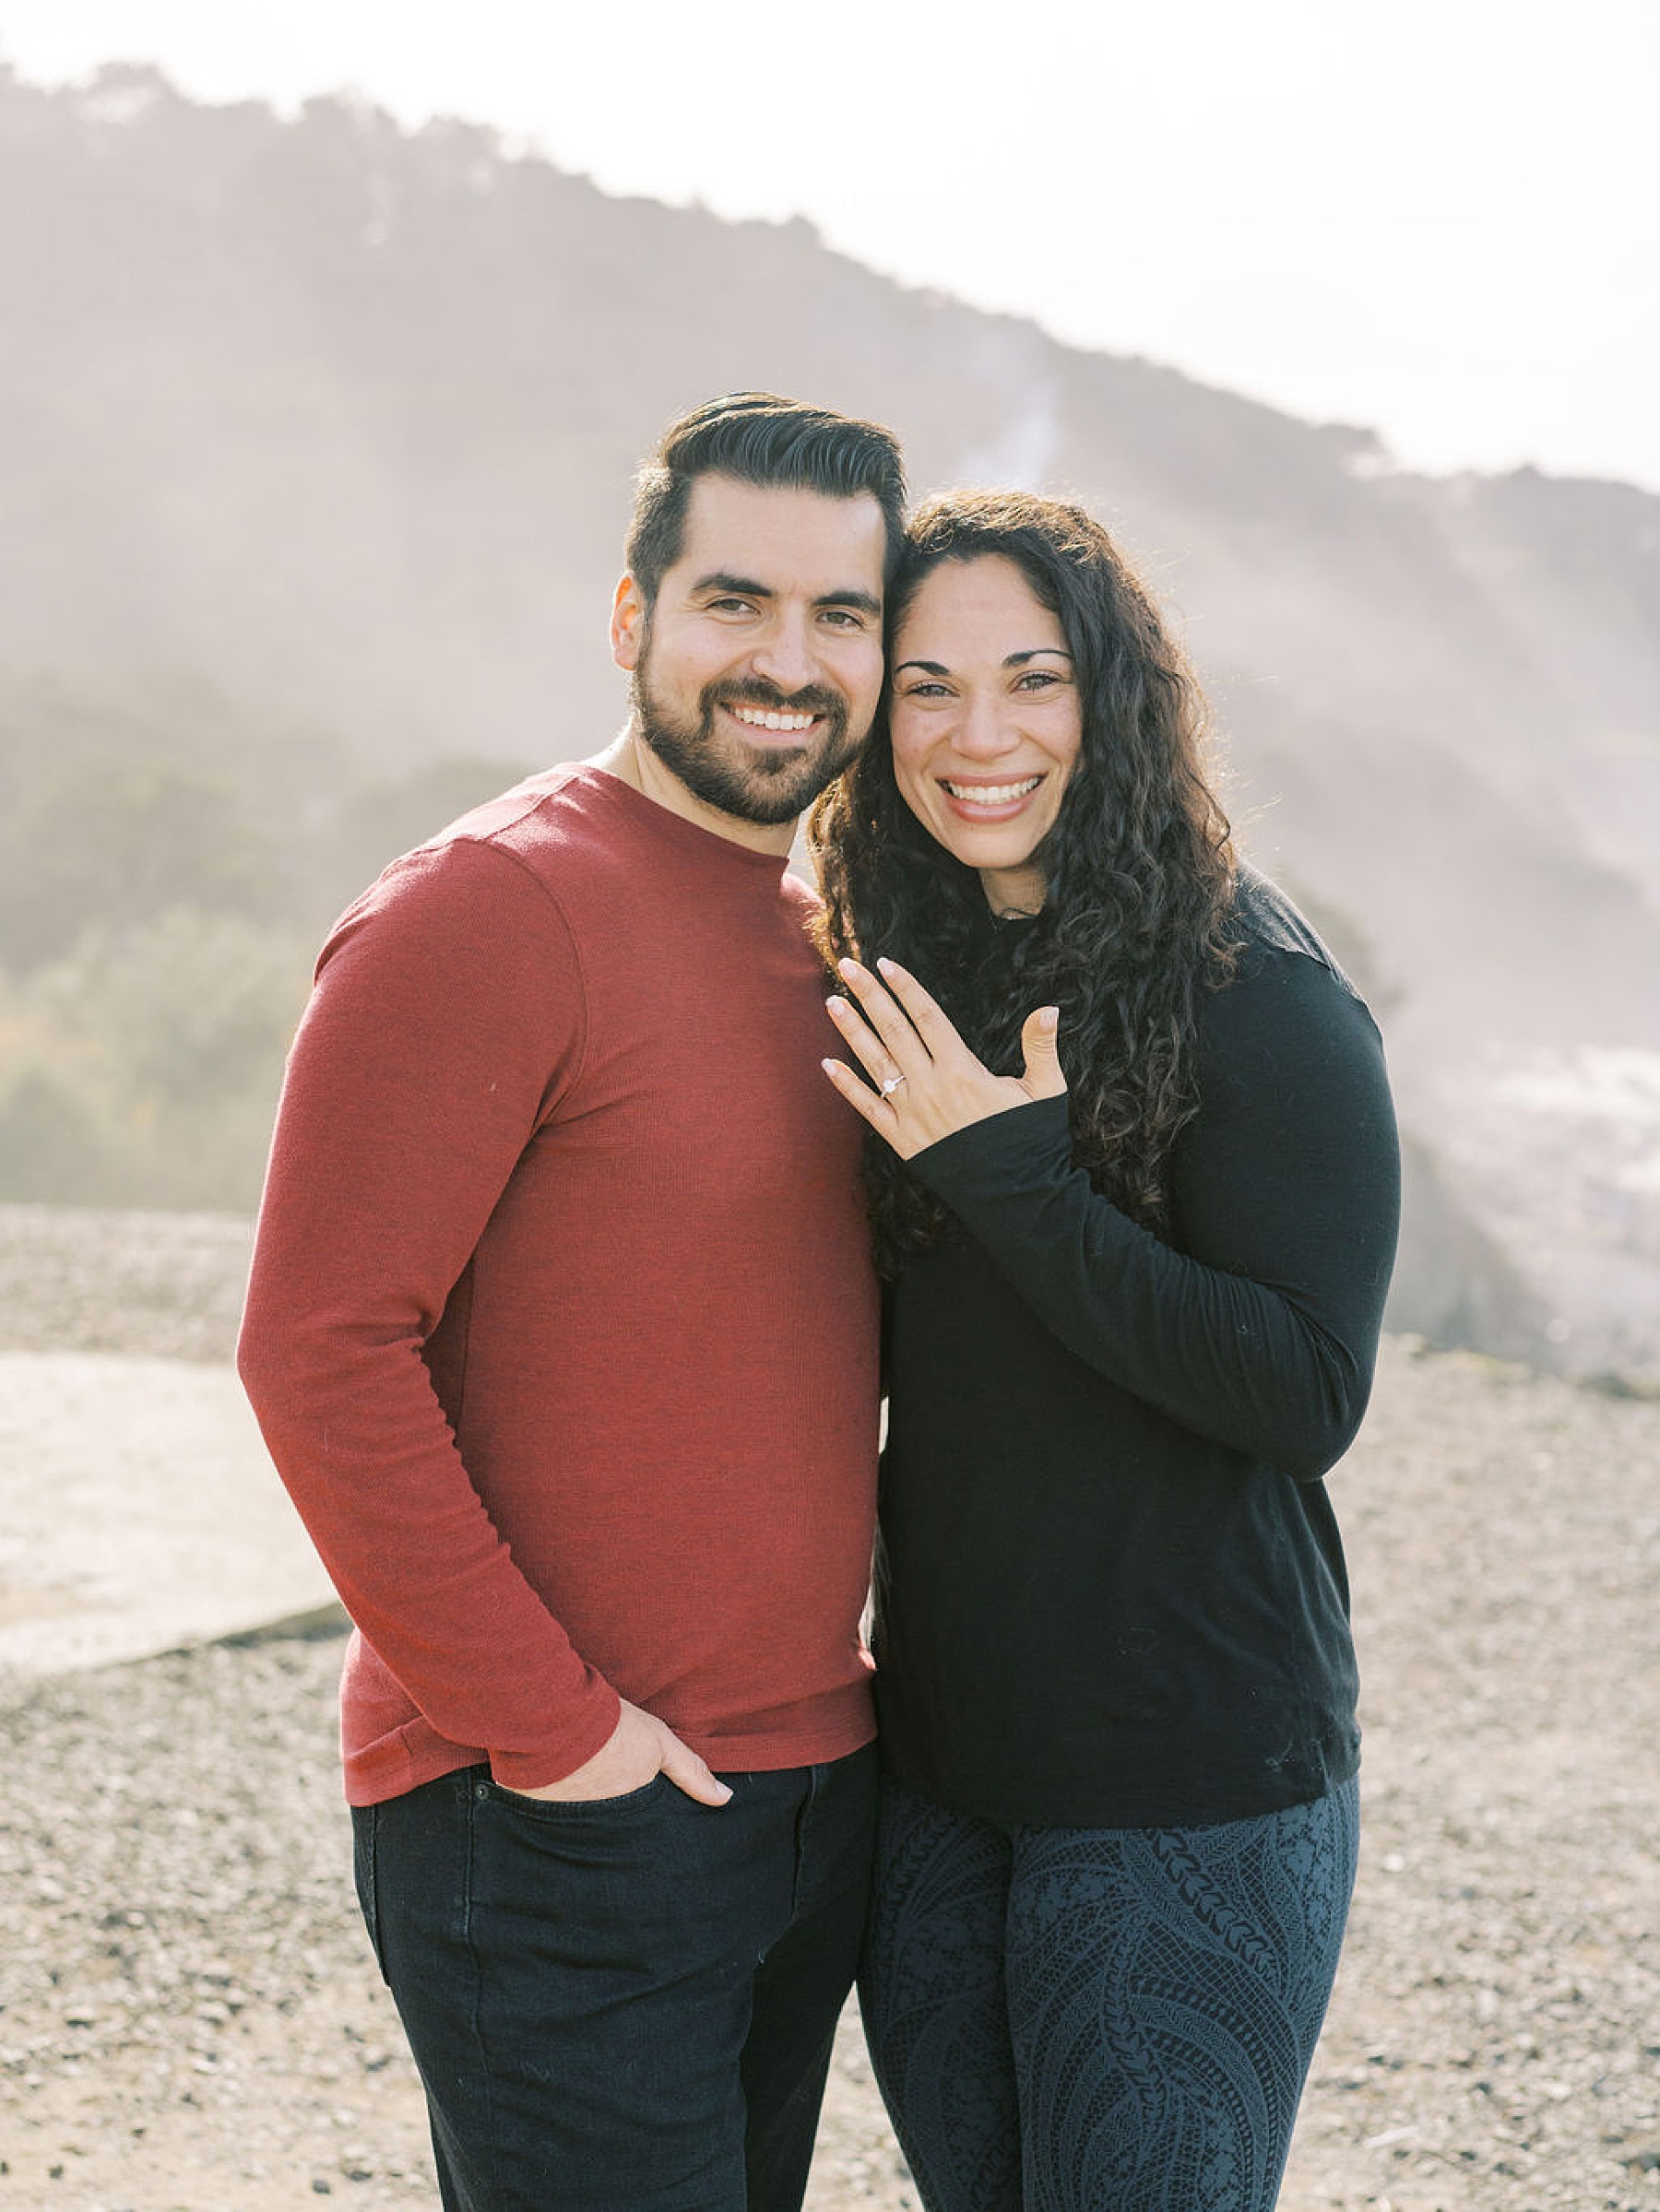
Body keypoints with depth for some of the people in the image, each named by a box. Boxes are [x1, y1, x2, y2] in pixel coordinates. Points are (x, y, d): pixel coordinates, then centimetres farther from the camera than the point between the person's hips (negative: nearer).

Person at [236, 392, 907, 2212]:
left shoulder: (822, 944, 13)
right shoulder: (488, 908, -13)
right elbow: (317, 1349, -18)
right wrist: (545, 1723, -16)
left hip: (811, 1788, 8)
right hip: (555, 1828, -8)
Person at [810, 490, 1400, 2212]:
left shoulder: (1257, 996, -13)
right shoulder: (906, 998, 8)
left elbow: (1307, 1394, -19)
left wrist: (1017, 1180, -23)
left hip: (1188, 1787, -6)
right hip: (935, 1756, 7)